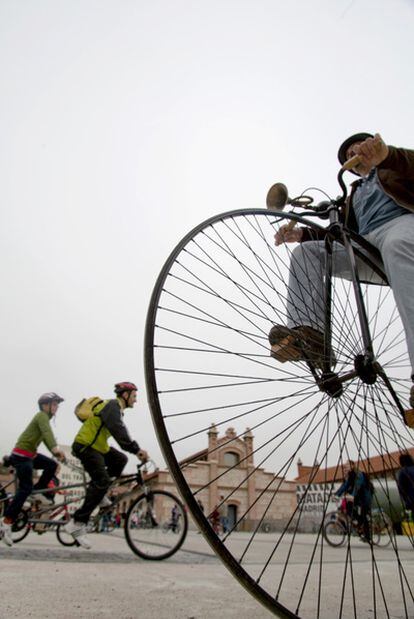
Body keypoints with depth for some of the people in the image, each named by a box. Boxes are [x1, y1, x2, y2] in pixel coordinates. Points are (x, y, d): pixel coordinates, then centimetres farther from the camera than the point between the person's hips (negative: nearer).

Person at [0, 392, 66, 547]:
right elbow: (47, 432, -34)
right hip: (21, 454, -9)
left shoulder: (45, 418, 15)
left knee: (52, 465, 3)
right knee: (25, 488, -11)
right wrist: (56, 448, -50)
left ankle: (37, 492, 10)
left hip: (30, 453, 9)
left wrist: (58, 453, 13)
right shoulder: (42, 416, -15)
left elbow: (46, 439, 19)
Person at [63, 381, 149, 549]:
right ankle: (77, 524, -15)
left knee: (120, 459, 2)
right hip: (85, 446, -10)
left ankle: (98, 492, 8)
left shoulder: (117, 410, 18)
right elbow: (118, 431, -29)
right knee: (102, 480, -17)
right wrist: (136, 449, -35)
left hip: (97, 446, 10)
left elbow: (122, 433, 21)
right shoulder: (113, 405, -15)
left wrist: (138, 451, 15)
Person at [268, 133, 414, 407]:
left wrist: (387, 154, -22)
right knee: (306, 251, -11)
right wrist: (300, 233, 8)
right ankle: (309, 333, -34)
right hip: (367, 247, 5)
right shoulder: (356, 192, 38)